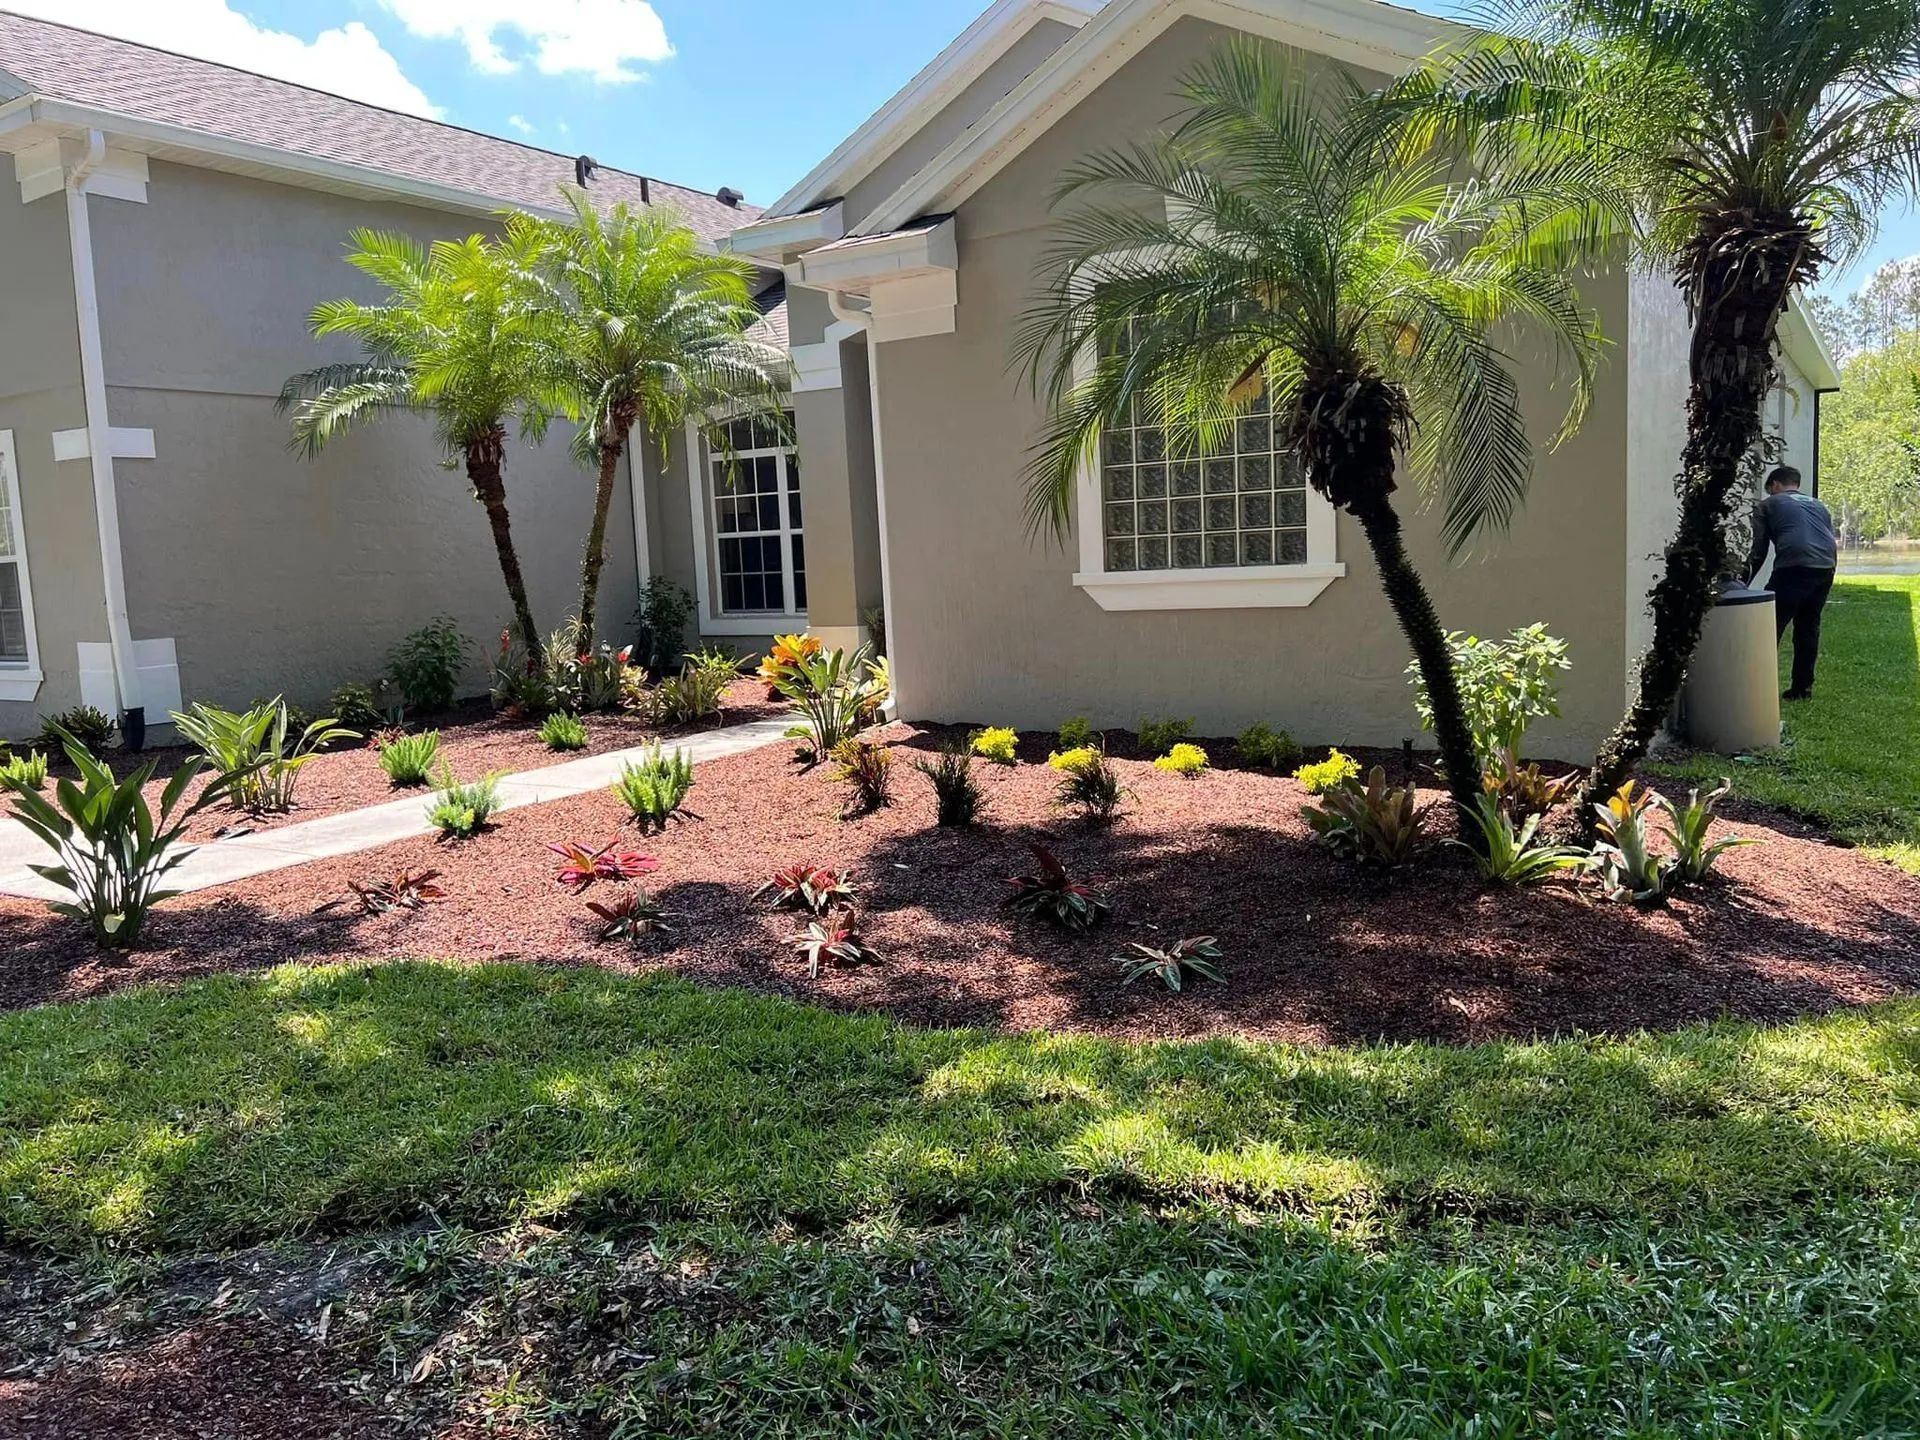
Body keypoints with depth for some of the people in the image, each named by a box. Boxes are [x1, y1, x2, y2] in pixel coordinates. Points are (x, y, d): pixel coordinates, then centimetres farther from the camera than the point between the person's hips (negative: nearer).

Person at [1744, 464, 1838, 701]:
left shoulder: (1767, 505, 16)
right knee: (1808, 627, 18)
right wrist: (1825, 582, 32)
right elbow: (1833, 547, 26)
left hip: (1793, 568, -6)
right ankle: (1803, 688, 19)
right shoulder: (1819, 506, 31)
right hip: (1825, 568, 6)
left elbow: (1758, 552, 12)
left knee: (1770, 629, -2)